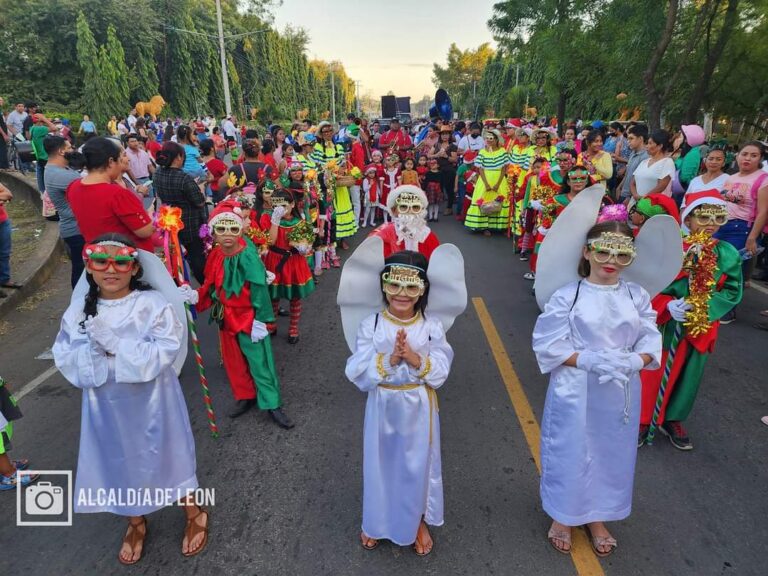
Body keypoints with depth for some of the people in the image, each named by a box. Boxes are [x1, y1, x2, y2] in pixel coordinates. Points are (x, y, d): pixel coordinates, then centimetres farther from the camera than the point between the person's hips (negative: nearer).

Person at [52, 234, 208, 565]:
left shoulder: (153, 304, -16)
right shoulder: (79, 309, -4)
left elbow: (162, 354, -24)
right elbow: (65, 360, -6)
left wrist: (115, 343, -26)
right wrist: (95, 350, -24)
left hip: (151, 403, -4)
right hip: (107, 407, 4)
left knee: (166, 456, 13)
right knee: (120, 462, 20)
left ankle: (194, 515, 41)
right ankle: (136, 523, 49)